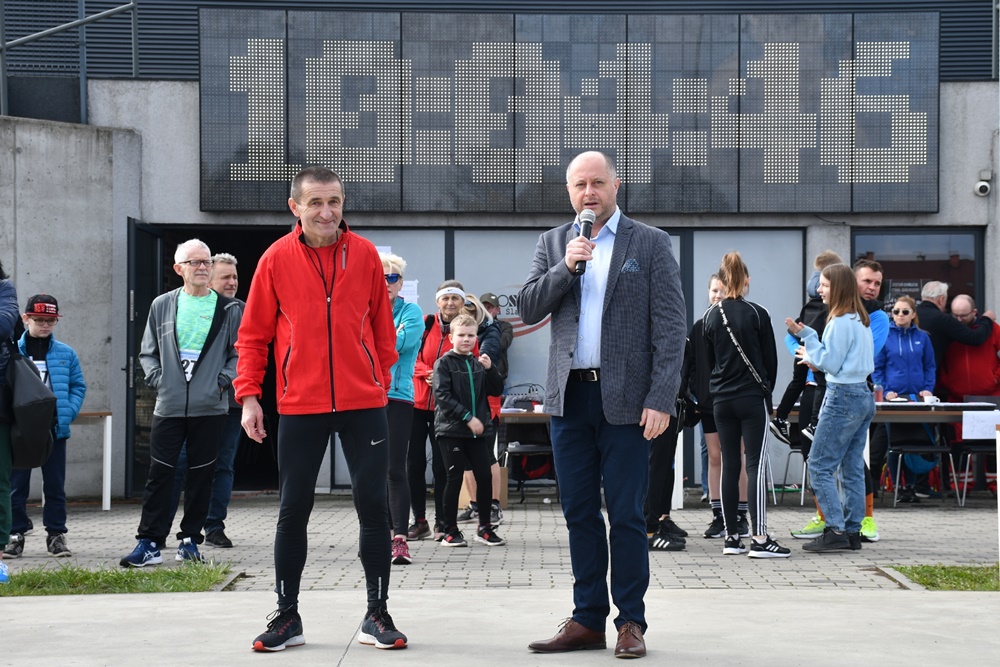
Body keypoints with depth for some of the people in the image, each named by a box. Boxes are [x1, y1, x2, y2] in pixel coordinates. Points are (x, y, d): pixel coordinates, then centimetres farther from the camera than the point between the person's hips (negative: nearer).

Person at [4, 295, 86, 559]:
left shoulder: (66, 354, 4)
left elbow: (78, 386, 8)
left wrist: (68, 414, -7)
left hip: (55, 430, 1)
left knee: (55, 486, 7)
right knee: (17, 485, 4)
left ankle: (56, 534, 15)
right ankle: (16, 534, 13)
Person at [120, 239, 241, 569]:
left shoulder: (228, 309, 5)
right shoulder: (162, 306, 8)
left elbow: (240, 352, 8)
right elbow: (147, 352, 15)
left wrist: (223, 380, -6)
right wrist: (157, 378, -1)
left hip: (210, 408, 0)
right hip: (168, 406, 0)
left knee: (201, 476, 5)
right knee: (160, 474, -2)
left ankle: (190, 539, 16)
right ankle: (149, 543, 1)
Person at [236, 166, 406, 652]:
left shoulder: (365, 254, 2)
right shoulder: (277, 259, -1)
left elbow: (381, 325, 10)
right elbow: (254, 334, 3)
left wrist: (382, 380, 9)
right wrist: (249, 394, -3)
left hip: (363, 403, 1)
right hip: (300, 406, 0)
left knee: (374, 506, 1)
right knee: (292, 510, 4)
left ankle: (377, 614, 14)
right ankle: (287, 617, 17)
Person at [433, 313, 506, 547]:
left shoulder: (478, 363, 11)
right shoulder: (444, 363, -3)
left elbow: (497, 390, 10)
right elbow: (442, 396, -11)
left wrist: (490, 369, -6)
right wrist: (468, 417, -17)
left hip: (479, 429, 4)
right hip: (451, 429, -4)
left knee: (484, 475, 2)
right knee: (455, 479, -2)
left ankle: (484, 526, 15)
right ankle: (450, 531, 6)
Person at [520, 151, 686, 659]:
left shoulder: (650, 243, 1)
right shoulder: (552, 244, 13)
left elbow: (670, 327, -4)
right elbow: (528, 310, 4)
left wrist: (660, 400, -13)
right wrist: (565, 266, -11)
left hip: (624, 398, -4)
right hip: (569, 395, 4)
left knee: (626, 514, -1)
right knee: (579, 514, 9)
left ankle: (630, 621, 9)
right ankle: (588, 619, 17)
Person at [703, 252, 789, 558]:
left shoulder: (711, 316, 2)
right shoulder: (757, 314, -7)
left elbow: (708, 360, 10)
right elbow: (770, 358, 0)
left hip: (722, 399, 4)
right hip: (752, 397, -4)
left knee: (729, 465, 8)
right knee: (756, 465, -6)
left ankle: (731, 536, 10)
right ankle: (759, 538, -11)